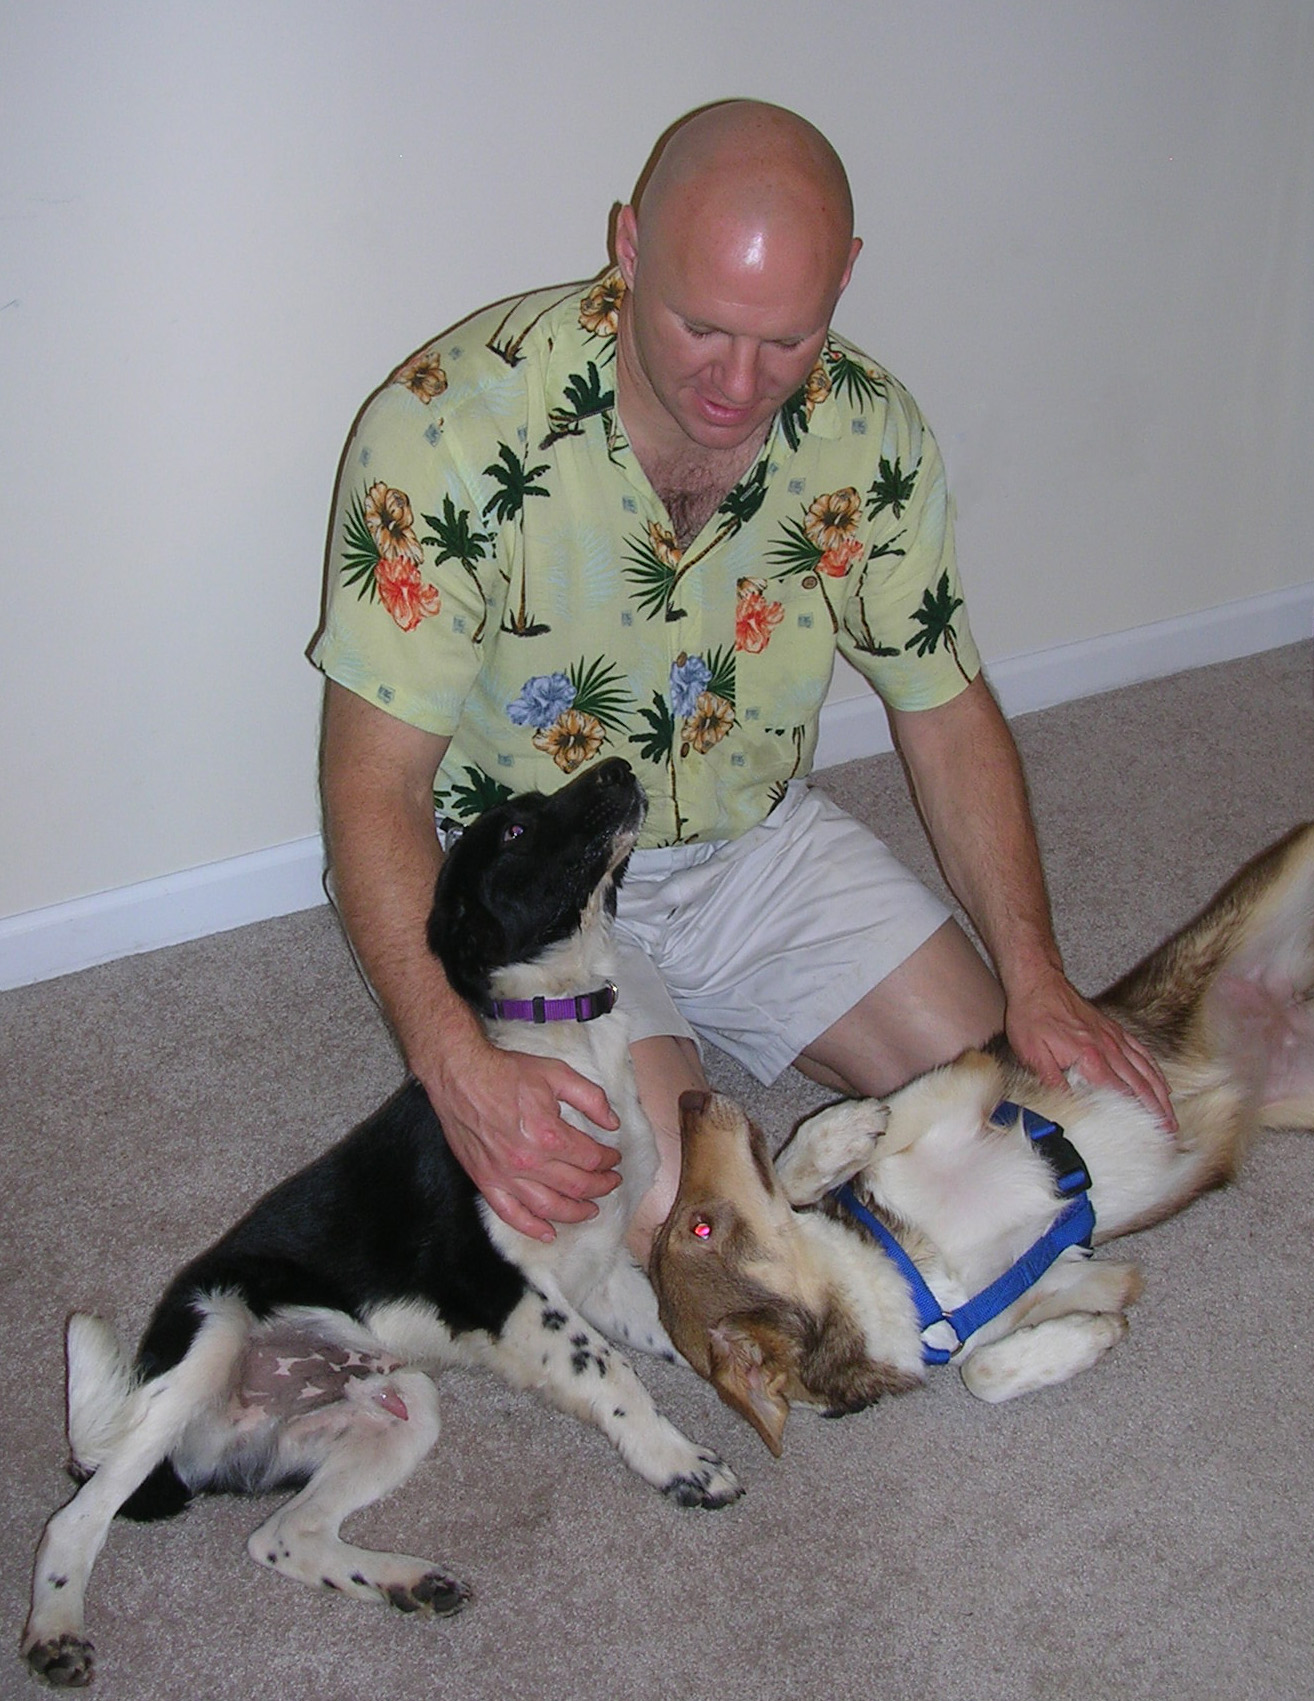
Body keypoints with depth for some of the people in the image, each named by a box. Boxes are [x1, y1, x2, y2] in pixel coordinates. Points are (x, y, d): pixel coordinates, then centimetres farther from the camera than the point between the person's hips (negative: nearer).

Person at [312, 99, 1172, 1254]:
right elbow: (377, 783, -23)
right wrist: (455, 1064, -37)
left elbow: (947, 712, -1)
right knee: (678, 1219, -23)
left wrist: (1038, 981, -12)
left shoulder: (867, 431, -12)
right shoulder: (451, 425, -26)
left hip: (759, 842, 5)